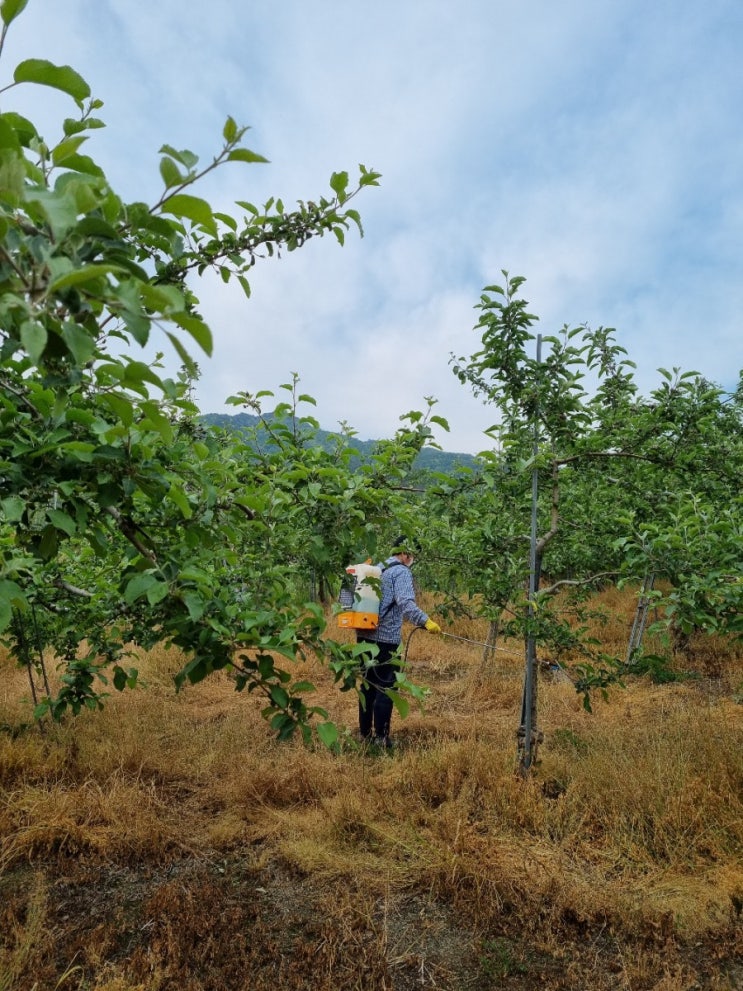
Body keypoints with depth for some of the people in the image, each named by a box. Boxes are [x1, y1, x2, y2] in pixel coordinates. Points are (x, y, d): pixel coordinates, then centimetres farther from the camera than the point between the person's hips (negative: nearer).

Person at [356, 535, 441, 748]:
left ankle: (364, 733, 23)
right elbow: (405, 603, -25)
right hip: (386, 638, -8)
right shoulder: (401, 572, -9)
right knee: (385, 688, 2)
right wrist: (426, 621, -31)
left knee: (367, 684, 15)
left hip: (365, 635, 8)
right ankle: (380, 737, 7)